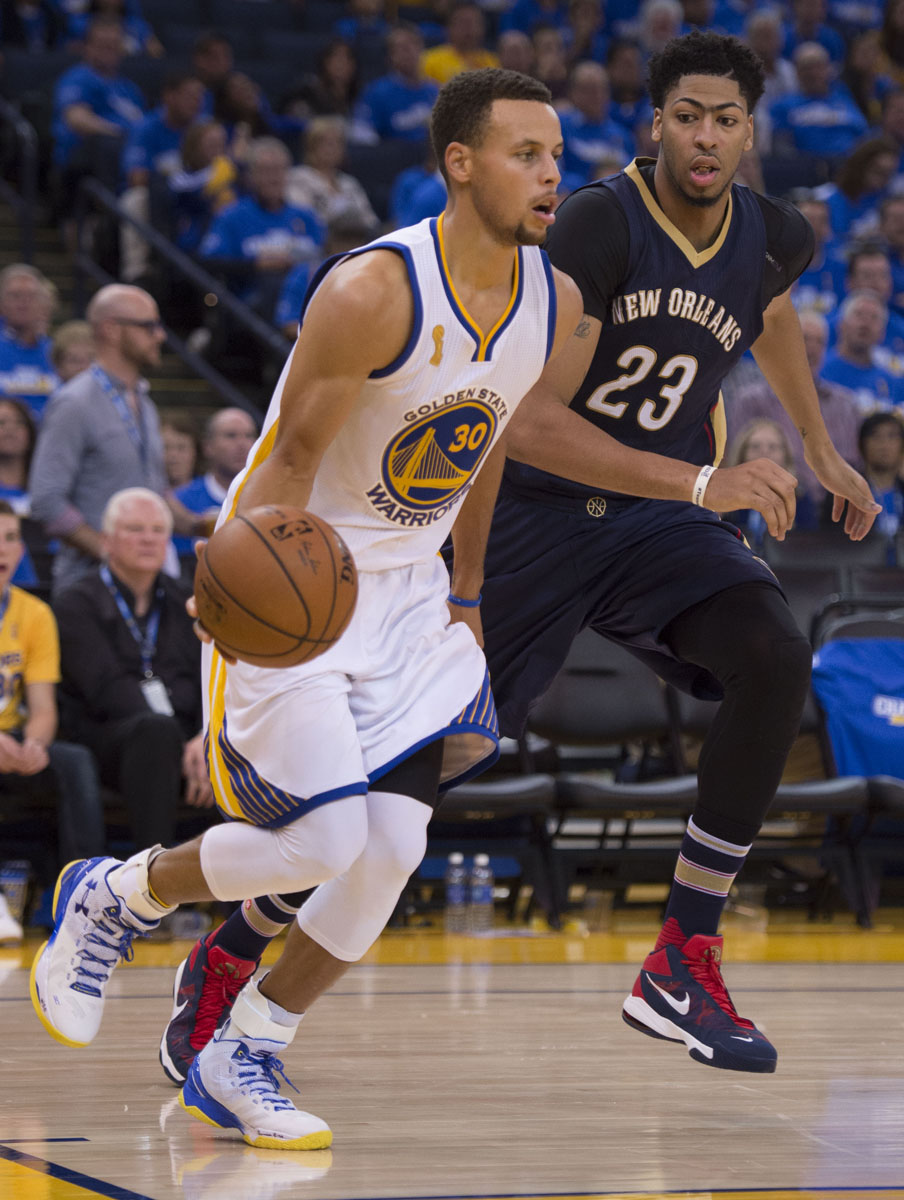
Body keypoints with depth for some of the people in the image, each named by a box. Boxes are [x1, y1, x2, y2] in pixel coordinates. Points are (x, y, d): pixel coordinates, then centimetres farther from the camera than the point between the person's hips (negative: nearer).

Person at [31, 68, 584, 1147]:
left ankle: (240, 1062, 11)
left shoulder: (555, 304, -3)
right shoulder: (371, 291, -24)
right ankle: (114, 897, 15)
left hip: (406, 588, 6)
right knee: (322, 840, -14)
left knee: (394, 844, -6)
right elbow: (288, 463, -20)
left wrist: (468, 593, 21)